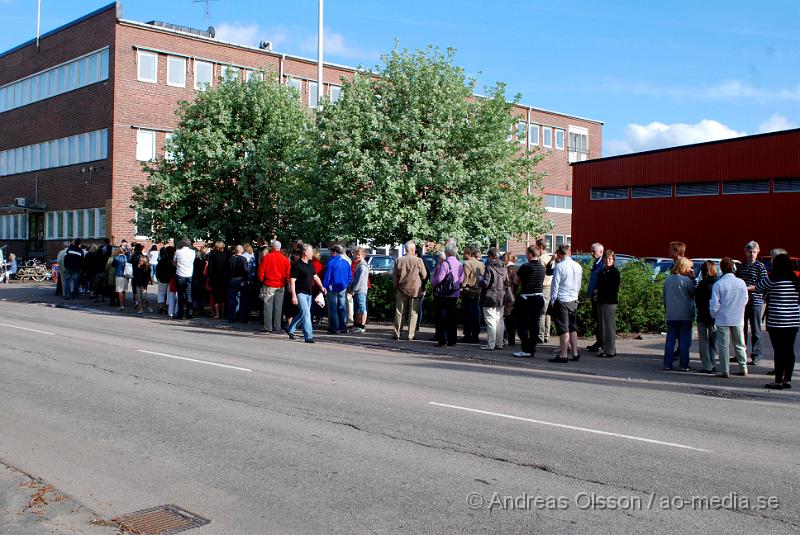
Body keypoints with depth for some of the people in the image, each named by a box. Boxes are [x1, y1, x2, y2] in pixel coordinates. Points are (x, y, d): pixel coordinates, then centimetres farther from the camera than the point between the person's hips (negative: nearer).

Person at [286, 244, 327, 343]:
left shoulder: (310, 264, 11)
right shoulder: (297, 265, -12)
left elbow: (315, 277, 20)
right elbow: (292, 281, -14)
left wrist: (322, 287, 5)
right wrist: (293, 296, -20)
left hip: (309, 293, 8)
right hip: (300, 293, -8)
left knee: (302, 314, 15)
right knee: (306, 313, -12)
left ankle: (290, 329, 33)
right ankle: (308, 336, -9)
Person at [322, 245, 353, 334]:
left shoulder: (331, 262, -11)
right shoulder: (346, 262, 8)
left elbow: (327, 276, -12)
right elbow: (350, 277, 10)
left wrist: (324, 287, -7)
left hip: (333, 289, -6)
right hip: (343, 289, 6)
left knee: (333, 309, -1)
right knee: (342, 308, 12)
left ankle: (334, 328, -2)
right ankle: (343, 327, 15)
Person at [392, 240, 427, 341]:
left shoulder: (399, 260, -3)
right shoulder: (418, 261, -11)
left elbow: (394, 277, 3)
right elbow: (424, 275, -4)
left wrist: (396, 288, 13)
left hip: (401, 290, 3)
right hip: (415, 290, -2)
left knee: (400, 313, 10)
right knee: (413, 313, 5)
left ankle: (397, 334, 12)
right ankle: (411, 335, 6)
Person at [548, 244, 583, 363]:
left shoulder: (559, 266, -12)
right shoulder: (578, 266, 8)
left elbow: (555, 285, -11)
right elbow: (579, 285, 15)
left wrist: (552, 301, -4)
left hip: (561, 301, -6)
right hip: (574, 300, 6)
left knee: (563, 329, -4)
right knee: (573, 327, 14)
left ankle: (563, 355, -2)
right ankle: (575, 353, 17)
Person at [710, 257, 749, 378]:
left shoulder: (718, 284, -13)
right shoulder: (741, 283, -3)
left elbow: (714, 305, -11)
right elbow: (745, 300, 8)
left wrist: (713, 316, 6)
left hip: (723, 319, -3)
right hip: (738, 319, 3)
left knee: (723, 345, 3)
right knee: (739, 345, 15)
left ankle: (725, 370, 3)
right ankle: (743, 368, 20)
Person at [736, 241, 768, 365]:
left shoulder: (760, 266, -4)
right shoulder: (741, 266, 12)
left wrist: (748, 288, -17)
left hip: (755, 301, -5)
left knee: (755, 330, -1)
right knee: (742, 328, 10)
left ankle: (756, 356, 3)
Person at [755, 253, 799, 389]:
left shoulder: (774, 278, -10)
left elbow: (759, 287, 5)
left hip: (777, 321, -6)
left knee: (779, 351, -3)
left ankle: (778, 381, 1)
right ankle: (787, 380, 15)